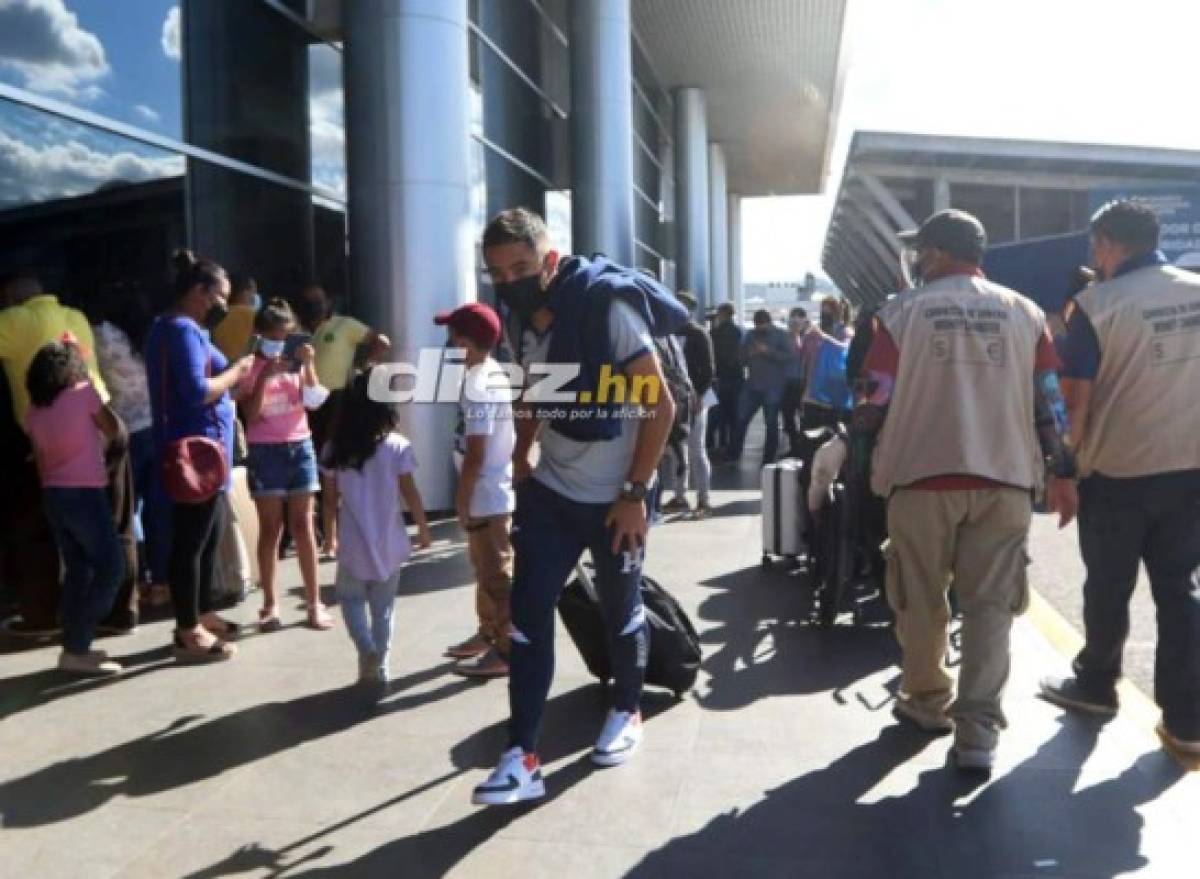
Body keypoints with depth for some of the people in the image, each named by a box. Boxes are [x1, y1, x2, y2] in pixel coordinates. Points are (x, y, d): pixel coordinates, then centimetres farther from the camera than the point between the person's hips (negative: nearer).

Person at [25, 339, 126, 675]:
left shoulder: (33, 412, 8)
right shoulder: (84, 393, -7)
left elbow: (41, 461, 10)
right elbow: (116, 431, 5)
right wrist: (117, 437, 26)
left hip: (53, 496, 7)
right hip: (84, 494, -6)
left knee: (77, 570, 14)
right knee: (110, 568, -2)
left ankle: (74, 646, 16)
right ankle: (76, 649, -5)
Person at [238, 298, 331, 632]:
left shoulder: (296, 363, 7)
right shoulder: (250, 368, -3)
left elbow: (313, 402, 0)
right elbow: (251, 414, -12)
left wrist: (308, 366, -10)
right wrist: (265, 375, -20)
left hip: (300, 447, 3)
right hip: (265, 451, -3)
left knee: (302, 526, 5)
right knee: (271, 529, 1)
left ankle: (314, 602, 9)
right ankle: (270, 605, 10)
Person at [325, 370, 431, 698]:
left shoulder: (335, 449, -4)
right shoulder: (398, 446, -10)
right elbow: (410, 494, -6)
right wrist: (423, 528, 7)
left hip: (353, 544, 0)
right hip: (389, 543, 0)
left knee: (351, 599, 19)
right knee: (383, 608, 13)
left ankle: (367, 649, -3)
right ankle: (378, 669, 17)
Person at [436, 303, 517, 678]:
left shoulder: (478, 385, -22)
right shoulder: (494, 374, 9)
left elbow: (475, 453, -23)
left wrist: (462, 500, -16)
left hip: (486, 497, -10)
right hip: (493, 492, 10)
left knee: (496, 575, 0)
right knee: (485, 570, 21)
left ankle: (505, 651, 10)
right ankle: (488, 634, 34)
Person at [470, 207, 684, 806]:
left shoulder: (608, 308, -19)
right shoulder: (523, 322, 1)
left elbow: (661, 406, -17)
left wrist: (635, 492, -18)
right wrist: (520, 465, 12)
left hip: (613, 496, -5)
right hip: (550, 490, 5)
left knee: (620, 610, 12)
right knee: (527, 614, -1)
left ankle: (627, 714, 38)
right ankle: (523, 757, 6)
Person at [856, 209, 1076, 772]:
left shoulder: (902, 311, -2)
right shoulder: (1024, 312, 7)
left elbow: (879, 402, -2)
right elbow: (1049, 402, 5)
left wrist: (855, 430, 19)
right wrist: (1062, 474, 12)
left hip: (923, 476, -2)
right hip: (1006, 478, 2)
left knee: (921, 600, 14)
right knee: (990, 605, 6)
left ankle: (927, 701, 28)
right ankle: (978, 731, 1)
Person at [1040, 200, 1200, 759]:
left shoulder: (1098, 303, -13)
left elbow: (1077, 395, -12)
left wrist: (1074, 449, 4)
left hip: (1118, 472, -4)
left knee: (1109, 588, 13)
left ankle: (1096, 684, 32)